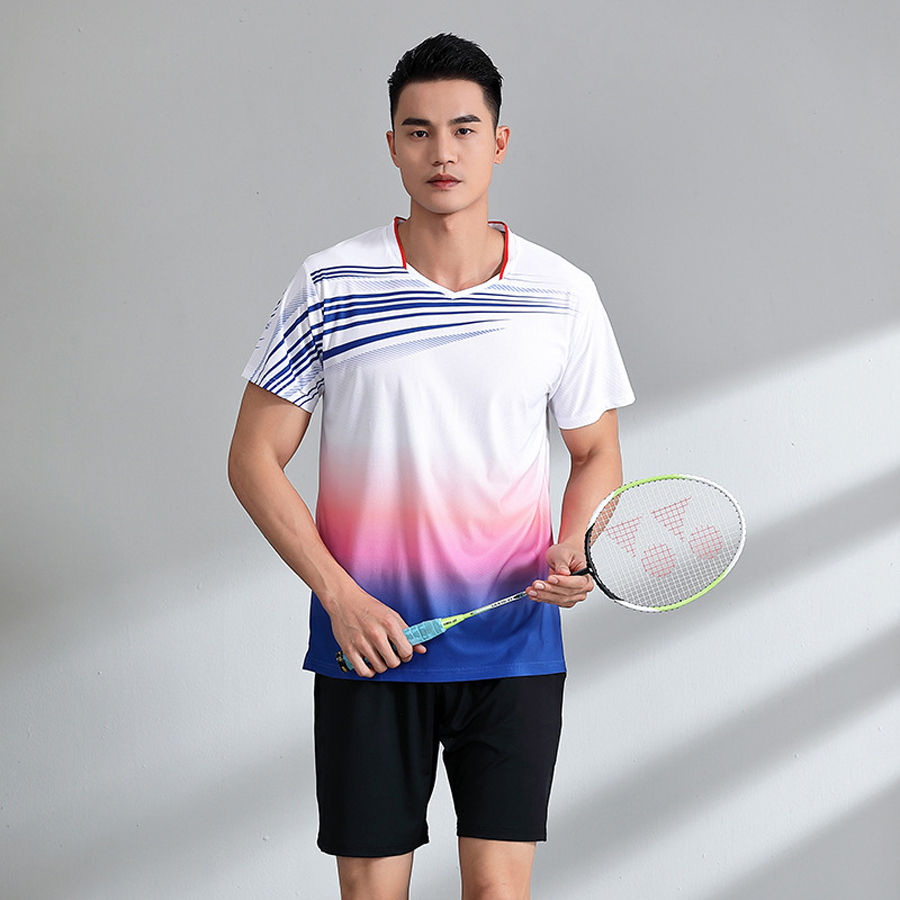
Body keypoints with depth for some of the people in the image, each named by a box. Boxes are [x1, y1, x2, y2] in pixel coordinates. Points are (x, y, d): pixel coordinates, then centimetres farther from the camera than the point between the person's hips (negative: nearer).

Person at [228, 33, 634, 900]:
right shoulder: (327, 287, -3)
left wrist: (573, 551, -7)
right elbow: (254, 458, 0)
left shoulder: (562, 294, 1)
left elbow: (595, 451, 14)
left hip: (514, 644, 1)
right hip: (366, 639, 0)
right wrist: (338, 593, -10)